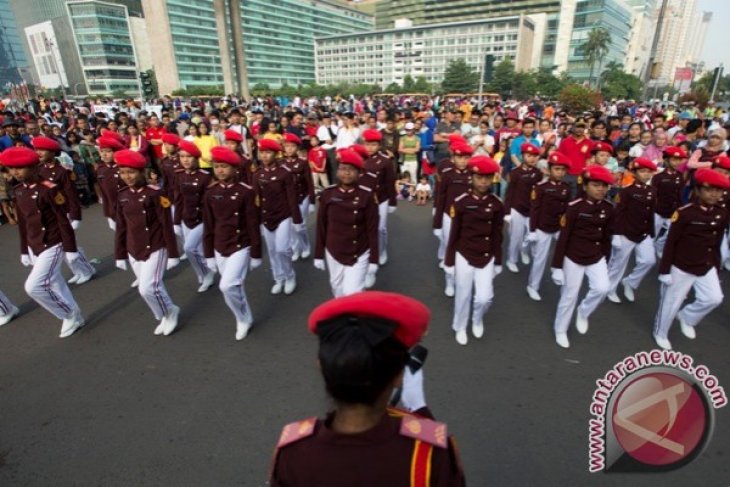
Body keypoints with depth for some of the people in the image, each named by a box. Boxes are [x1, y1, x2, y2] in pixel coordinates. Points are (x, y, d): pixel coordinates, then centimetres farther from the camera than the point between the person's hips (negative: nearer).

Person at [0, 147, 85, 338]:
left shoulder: (49, 189, -17)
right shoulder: (18, 191, 6)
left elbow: (63, 221, -15)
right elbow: (22, 223, 13)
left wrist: (70, 249, -14)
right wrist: (24, 250, 16)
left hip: (51, 245, -8)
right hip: (34, 247, 8)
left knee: (34, 286, -13)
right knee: (54, 284, 13)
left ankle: (70, 315, 4)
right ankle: (75, 317, 27)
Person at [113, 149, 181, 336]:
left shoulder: (155, 193, -13)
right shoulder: (122, 196, 4)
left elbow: (167, 226, -12)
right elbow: (121, 228, 10)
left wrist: (173, 254, -11)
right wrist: (119, 255, 12)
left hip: (156, 249, -6)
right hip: (134, 251, 6)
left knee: (148, 288, -12)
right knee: (153, 287, 12)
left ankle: (170, 312, 14)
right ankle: (164, 317, 32)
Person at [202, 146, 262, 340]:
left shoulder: (246, 191, -12)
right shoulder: (210, 193, 1)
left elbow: (253, 226, -9)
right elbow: (208, 227, 7)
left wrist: (256, 254, -7)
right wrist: (209, 254, 7)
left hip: (241, 247, -5)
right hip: (220, 249, 5)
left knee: (227, 286, -17)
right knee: (235, 287, 14)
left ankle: (242, 319, 9)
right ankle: (246, 318, 36)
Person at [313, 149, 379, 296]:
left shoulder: (366, 196, -13)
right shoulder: (327, 194, -6)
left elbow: (372, 229, -9)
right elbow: (321, 227, 1)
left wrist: (373, 259, -8)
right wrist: (318, 255, 3)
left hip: (359, 255, -3)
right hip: (333, 253, 3)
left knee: (352, 293, -7)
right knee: (338, 289, 20)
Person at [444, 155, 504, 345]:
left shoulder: (497, 205, -4)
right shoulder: (460, 202, -11)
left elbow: (497, 236, 3)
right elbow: (454, 234, -6)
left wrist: (498, 262, 6)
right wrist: (449, 261, -3)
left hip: (487, 258, 2)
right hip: (464, 257, -1)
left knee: (485, 298, 0)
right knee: (463, 296, 11)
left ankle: (477, 319, 35)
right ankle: (460, 327, 37)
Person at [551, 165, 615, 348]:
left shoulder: (608, 209, -2)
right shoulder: (574, 207, -17)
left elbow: (606, 236, 10)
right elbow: (563, 238, -15)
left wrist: (605, 259, 14)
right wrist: (557, 266, -14)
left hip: (597, 258, 4)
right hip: (573, 258, -4)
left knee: (602, 289, -12)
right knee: (569, 296, 5)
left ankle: (583, 313, 21)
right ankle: (560, 331, 27)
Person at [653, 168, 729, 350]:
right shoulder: (684, 213, -19)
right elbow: (670, 243, -16)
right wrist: (664, 271, -15)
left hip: (706, 268, 6)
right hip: (681, 268, -6)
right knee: (671, 303, 7)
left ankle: (687, 316, 29)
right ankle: (660, 333, 28)